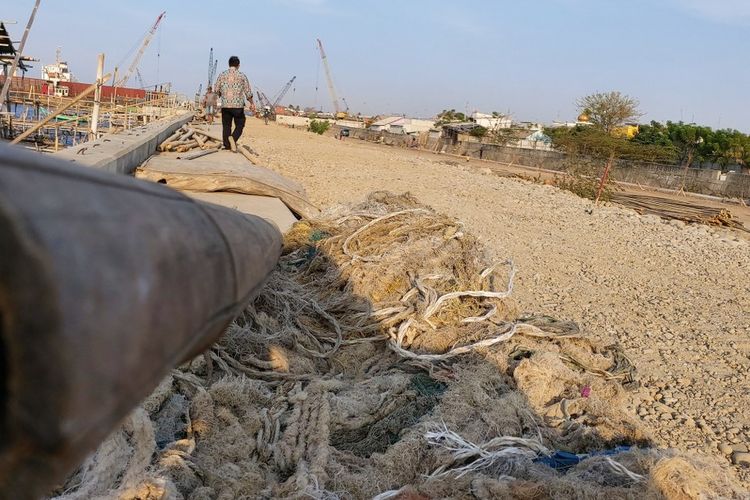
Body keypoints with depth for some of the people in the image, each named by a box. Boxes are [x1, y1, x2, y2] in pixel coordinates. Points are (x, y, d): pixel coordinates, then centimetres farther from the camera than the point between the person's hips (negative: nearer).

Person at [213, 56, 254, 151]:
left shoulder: (222, 75, 4)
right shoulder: (242, 76, -1)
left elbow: (216, 89, 5)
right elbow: (248, 92, 1)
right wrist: (251, 103, 14)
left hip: (225, 105, 2)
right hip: (238, 105, -2)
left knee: (226, 126, 10)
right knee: (239, 125, 6)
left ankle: (227, 145, 10)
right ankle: (233, 138, -19)